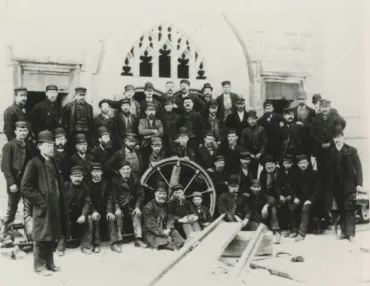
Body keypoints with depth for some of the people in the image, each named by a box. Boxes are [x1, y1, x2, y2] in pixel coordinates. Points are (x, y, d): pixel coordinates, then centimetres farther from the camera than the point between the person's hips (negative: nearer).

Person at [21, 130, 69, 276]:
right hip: (43, 207, -7)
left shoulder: (53, 163, 15)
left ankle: (49, 263, 25)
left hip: (54, 206, 7)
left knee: (51, 237, 14)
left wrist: (61, 202, 11)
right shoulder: (34, 164, -9)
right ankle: (40, 266, 14)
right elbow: (25, 187, -15)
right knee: (42, 237, 2)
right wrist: (41, 201, -15)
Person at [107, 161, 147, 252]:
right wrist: (117, 208, -22)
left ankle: (138, 239, -21)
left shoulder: (135, 181, 7)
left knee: (137, 214, -23)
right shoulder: (115, 181, -1)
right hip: (119, 208, -2)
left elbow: (140, 195, 3)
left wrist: (137, 207, -12)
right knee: (117, 216, -28)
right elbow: (113, 196, -8)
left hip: (131, 208, 3)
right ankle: (115, 242, -30)